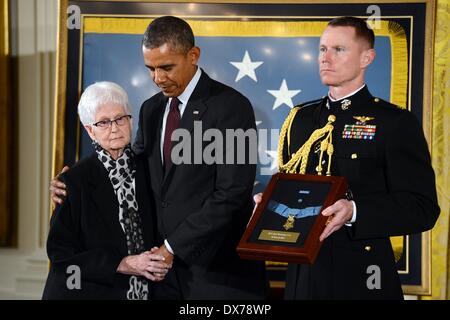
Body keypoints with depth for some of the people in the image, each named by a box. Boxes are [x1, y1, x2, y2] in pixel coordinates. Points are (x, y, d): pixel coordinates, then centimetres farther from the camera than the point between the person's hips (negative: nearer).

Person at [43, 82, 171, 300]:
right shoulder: (74, 181, -11)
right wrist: (124, 264, -19)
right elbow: (61, 255, -12)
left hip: (144, 291, 3)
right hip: (87, 292, -3)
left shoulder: (146, 169, -1)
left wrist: (163, 259, -10)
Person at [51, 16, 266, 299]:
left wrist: (173, 247, -16)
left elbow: (232, 194, -15)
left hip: (218, 268, -5)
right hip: (166, 265, 5)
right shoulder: (151, 109, 11)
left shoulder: (231, 107, -10)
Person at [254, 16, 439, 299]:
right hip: (302, 273, 5)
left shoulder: (396, 123, -6)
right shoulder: (300, 119, 12)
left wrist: (354, 212, -26)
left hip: (361, 278, -5)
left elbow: (422, 208, -12)